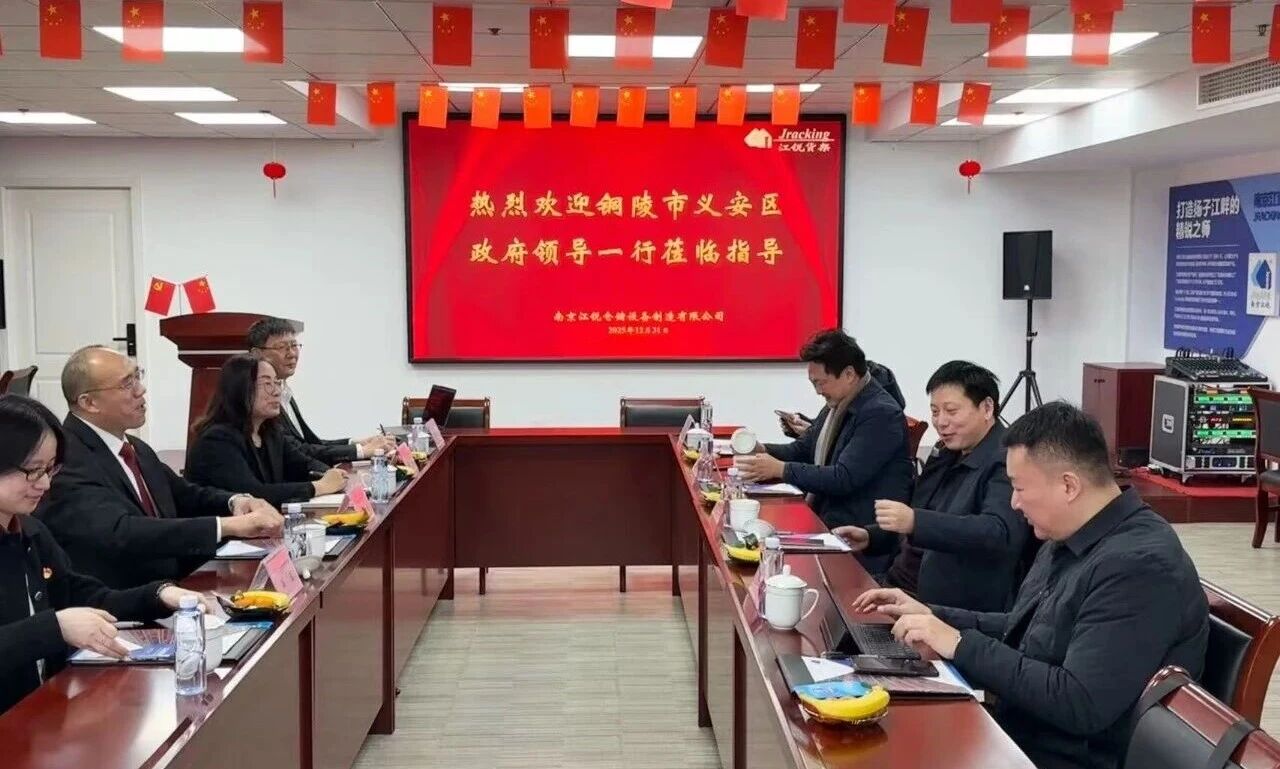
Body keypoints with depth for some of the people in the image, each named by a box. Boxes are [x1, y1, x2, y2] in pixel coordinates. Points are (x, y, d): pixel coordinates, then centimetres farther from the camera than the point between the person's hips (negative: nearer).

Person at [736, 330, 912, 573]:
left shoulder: (881, 414, -17)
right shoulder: (837, 405, 9)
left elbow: (844, 479, -24)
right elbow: (802, 449, 19)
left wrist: (780, 469, -21)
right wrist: (762, 450, -1)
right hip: (823, 520, 8)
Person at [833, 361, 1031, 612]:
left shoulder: (1008, 462, -13)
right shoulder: (946, 454, 13)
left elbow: (1000, 534, -29)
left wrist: (915, 522, -37)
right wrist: (870, 537, 9)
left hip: (958, 610, -8)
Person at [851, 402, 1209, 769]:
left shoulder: (1140, 565, -23)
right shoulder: (1069, 540, 7)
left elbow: (1081, 706, -28)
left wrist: (961, 646, -22)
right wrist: (932, 616, 7)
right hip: (1016, 738, 8)